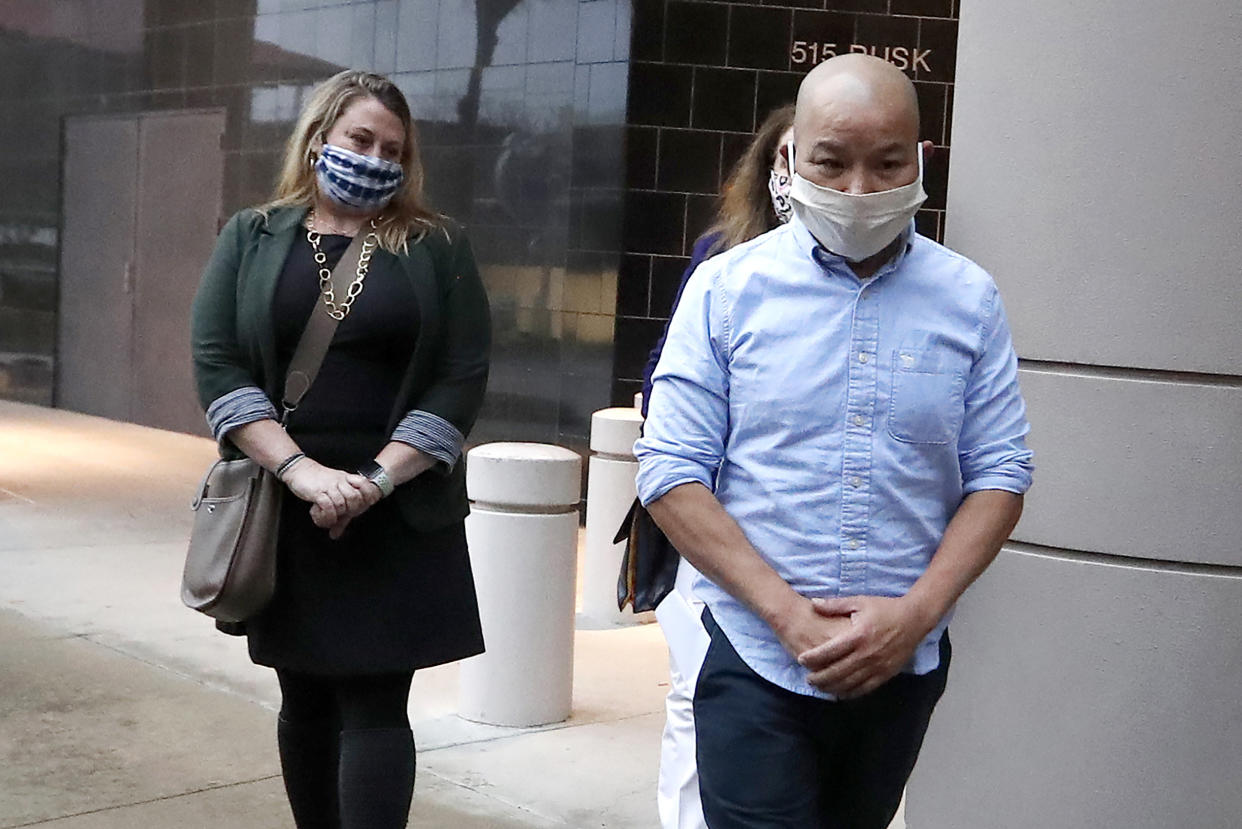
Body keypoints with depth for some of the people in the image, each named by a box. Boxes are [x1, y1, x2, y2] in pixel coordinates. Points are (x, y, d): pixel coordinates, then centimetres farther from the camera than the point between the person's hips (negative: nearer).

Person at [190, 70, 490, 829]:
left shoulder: (438, 247, 4)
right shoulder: (253, 239, 6)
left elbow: (461, 380, -4)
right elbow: (219, 366, -4)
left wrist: (377, 480, -15)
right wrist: (301, 471, -16)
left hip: (400, 516, -2)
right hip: (286, 508, 2)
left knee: (375, 705, -4)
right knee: (306, 699, 12)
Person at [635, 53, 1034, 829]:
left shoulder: (969, 299, 0)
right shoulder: (728, 287, -4)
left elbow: (999, 475, 1)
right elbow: (671, 473, -7)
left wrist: (917, 613, -13)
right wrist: (788, 615, -15)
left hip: (903, 666, 3)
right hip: (756, 661, -2)